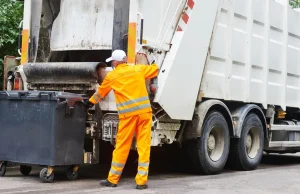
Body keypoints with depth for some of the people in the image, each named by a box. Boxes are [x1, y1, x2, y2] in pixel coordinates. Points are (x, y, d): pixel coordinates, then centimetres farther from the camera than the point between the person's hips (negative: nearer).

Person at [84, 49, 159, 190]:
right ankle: (141, 181, 4)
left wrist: (91, 102, 37)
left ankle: (112, 179, 16)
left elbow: (100, 93, 20)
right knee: (144, 146, 3)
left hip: (128, 114, -2)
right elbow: (155, 69, 26)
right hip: (144, 111, 2)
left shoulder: (111, 76, 6)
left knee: (122, 147, 6)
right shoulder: (138, 69, 10)